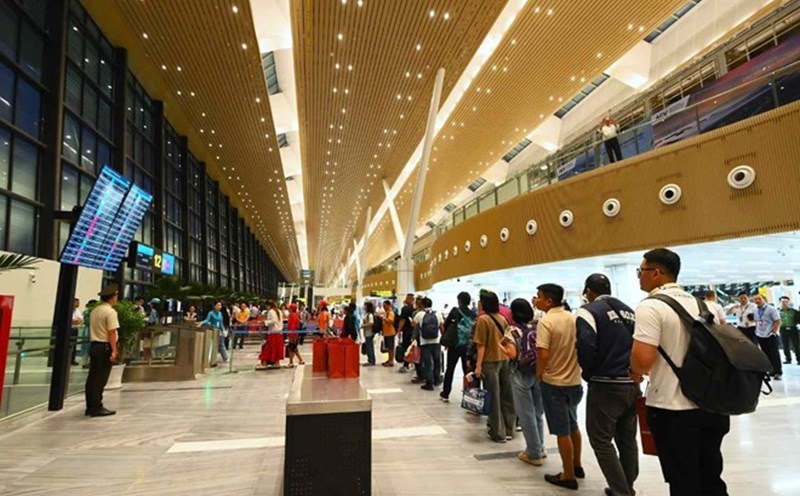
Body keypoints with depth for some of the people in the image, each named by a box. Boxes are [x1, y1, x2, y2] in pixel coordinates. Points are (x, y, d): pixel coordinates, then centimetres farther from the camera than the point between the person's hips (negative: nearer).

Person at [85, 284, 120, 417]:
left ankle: (90, 407, 19)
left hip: (94, 345, 9)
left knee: (92, 377, 12)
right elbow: (112, 332, -18)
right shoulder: (110, 311, -14)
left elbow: (93, 330, 16)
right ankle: (96, 408, 2)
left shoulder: (95, 310, 13)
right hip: (105, 347, -9)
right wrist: (114, 350, -18)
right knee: (100, 379, -3)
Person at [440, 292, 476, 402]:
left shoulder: (455, 310, -8)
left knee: (450, 369, 8)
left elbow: (445, 325, -5)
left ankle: (445, 394, 14)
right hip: (468, 346, 2)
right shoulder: (473, 314, 0)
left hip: (455, 345, -2)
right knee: (467, 369, 12)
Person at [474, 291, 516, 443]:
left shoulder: (483, 319, -11)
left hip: (490, 361, -6)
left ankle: (498, 433, 12)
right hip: (505, 360, 6)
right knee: (507, 396, 12)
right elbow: (507, 340, 12)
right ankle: (509, 430, 22)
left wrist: (478, 365, -11)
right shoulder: (502, 318, 6)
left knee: (494, 397, 4)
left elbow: (481, 345, -13)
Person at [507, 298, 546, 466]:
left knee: (526, 414, 7)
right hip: (539, 373, 5)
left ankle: (534, 454, 15)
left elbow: (513, 354, -18)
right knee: (538, 413, 19)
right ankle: (539, 448, 30)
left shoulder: (513, 330, -12)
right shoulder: (537, 327, 1)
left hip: (521, 375, -5)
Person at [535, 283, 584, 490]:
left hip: (554, 382, -7)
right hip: (574, 381, 7)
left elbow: (543, 355, -25)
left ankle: (568, 475, 17)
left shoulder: (546, 321, -19)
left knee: (562, 431, 6)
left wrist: (539, 374, -7)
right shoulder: (573, 318, 1)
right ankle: (577, 466, 37)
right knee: (573, 426, 23)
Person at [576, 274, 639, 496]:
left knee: (601, 440, 6)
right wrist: (632, 370, 11)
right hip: (632, 384, 7)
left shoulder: (588, 311, -10)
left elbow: (586, 347, -21)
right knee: (627, 438, 20)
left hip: (605, 386, -7)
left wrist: (588, 372, -5)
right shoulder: (629, 311, 11)